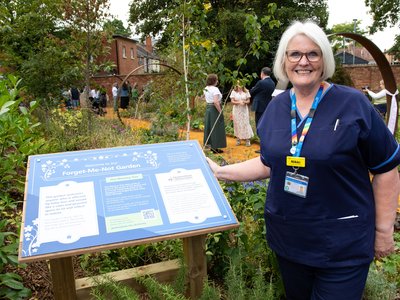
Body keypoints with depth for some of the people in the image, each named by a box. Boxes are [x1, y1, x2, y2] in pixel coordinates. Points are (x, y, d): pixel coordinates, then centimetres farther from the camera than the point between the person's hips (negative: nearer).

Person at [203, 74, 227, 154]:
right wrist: (220, 111, -20)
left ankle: (209, 144, 26)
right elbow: (216, 102, -27)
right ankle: (215, 147, 4)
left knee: (209, 127, 16)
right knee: (216, 128, -1)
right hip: (215, 109, -8)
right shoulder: (215, 89, -19)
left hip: (208, 108, 9)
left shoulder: (206, 89, 7)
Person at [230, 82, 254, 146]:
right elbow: (232, 101, -4)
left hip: (244, 110, 0)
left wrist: (244, 102, -18)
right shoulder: (233, 92, 1)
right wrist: (239, 102, -20)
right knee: (237, 124, 2)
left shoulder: (246, 91, 3)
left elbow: (248, 101, 3)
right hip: (236, 110, 0)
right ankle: (238, 139, 11)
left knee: (245, 123, -4)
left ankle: (247, 140, -1)